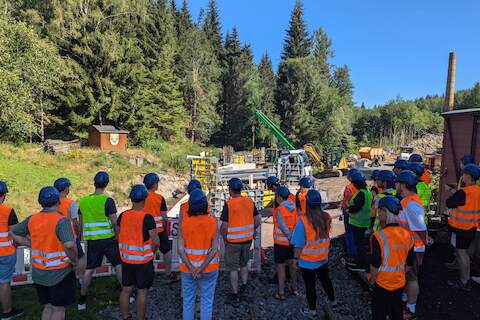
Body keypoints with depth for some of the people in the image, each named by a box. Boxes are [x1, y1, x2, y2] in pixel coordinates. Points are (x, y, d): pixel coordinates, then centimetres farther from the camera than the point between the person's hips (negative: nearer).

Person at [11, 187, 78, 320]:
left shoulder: (32, 219, -1)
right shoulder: (61, 221, -21)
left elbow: (14, 233, 15)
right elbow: (70, 245, -34)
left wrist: (32, 245, 10)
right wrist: (74, 260, -16)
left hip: (38, 273, 6)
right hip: (59, 273, -6)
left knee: (47, 307, 21)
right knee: (58, 309, 10)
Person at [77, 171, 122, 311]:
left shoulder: (83, 201, 2)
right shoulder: (107, 201, -13)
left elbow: (81, 223, 10)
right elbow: (115, 223, -12)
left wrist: (84, 238, 22)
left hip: (91, 240, 4)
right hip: (108, 239, -4)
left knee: (89, 270, 14)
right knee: (119, 266, 9)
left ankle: (82, 301, 20)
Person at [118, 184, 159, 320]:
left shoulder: (122, 216, -4)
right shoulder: (147, 218, -20)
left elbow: (119, 236, 6)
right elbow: (156, 242, -19)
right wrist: (151, 252, 1)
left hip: (126, 259, 5)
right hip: (143, 260, -5)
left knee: (126, 289, 17)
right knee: (142, 291, 9)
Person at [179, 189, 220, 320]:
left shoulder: (184, 223, -11)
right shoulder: (212, 222, -13)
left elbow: (180, 249, -15)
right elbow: (214, 249, -17)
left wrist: (192, 270, -14)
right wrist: (201, 269, -15)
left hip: (188, 268, 1)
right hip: (209, 268, -1)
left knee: (188, 300, 18)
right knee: (207, 301, 13)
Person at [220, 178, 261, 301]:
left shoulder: (228, 204, -18)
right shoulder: (250, 201, -3)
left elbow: (224, 226, -17)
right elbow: (258, 221, 1)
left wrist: (224, 238, 1)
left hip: (233, 241, -4)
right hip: (247, 240, 5)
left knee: (233, 268, 11)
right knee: (244, 264, 26)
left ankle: (235, 294, 21)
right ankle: (244, 286, 33)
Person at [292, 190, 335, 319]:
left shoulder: (303, 221, -28)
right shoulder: (326, 217, -13)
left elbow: (299, 245, -20)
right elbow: (326, 235, 2)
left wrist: (296, 257, -6)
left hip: (308, 261, -5)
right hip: (323, 258, 5)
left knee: (310, 285, 15)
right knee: (325, 279, 27)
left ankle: (312, 310, 33)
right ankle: (332, 301, 49)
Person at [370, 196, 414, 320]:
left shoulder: (378, 236, -24)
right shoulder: (407, 235, -5)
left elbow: (375, 264, -20)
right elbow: (409, 263, 4)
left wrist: (372, 279, -4)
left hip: (382, 285, -5)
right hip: (400, 283, 6)